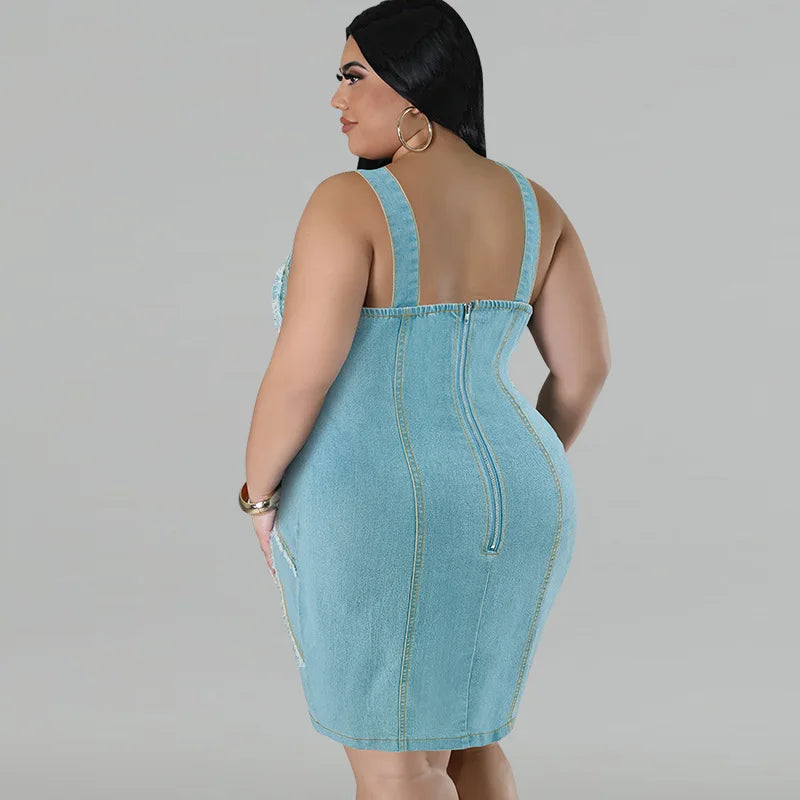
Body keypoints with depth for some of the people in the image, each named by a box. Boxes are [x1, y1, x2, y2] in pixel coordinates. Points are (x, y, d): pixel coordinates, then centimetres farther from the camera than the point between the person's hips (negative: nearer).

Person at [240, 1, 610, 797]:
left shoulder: (351, 203, -16)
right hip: (492, 515, 7)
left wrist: (260, 494, -5)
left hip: (377, 526, -6)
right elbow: (585, 364, 5)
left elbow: (299, 374, -21)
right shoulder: (530, 204, 3)